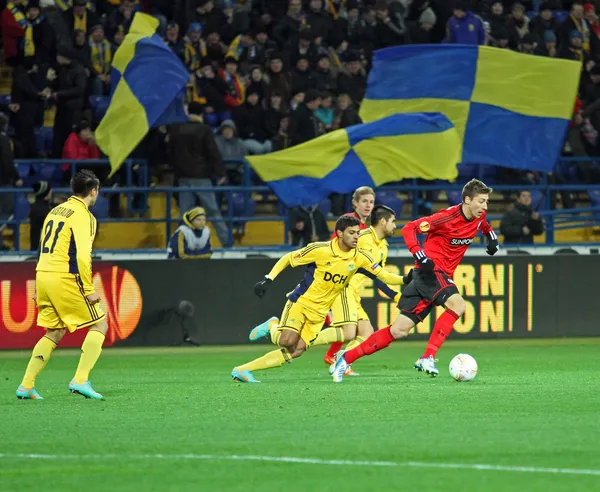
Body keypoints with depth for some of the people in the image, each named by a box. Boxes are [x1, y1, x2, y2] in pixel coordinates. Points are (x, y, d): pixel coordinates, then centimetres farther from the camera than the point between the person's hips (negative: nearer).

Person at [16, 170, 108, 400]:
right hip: (65, 278, -8)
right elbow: (81, 255, -18)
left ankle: (26, 386, 8)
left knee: (54, 333, 16)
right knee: (99, 325, 2)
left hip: (43, 276, 8)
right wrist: (89, 290, -15)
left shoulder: (55, 211, 17)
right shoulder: (82, 215, -9)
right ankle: (80, 380, -9)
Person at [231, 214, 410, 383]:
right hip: (301, 300, -4)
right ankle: (272, 327, 10)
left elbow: (385, 276, -4)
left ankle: (242, 370, 0)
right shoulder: (320, 249, -15)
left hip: (319, 312, 4)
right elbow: (287, 259, -4)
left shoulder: (360, 257, -4)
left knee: (296, 351, -8)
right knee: (288, 340, -27)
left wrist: (406, 279, -22)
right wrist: (268, 279, -12)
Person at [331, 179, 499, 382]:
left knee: (399, 331, 3)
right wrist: (421, 257, -27)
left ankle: (346, 357, 9)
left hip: (443, 277, 7)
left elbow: (484, 226, 33)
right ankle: (427, 357, -27)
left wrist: (492, 238, 12)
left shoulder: (478, 217, 5)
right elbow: (409, 228, -17)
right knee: (457, 304, -31)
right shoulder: (449, 217, -17)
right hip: (431, 271, -7)